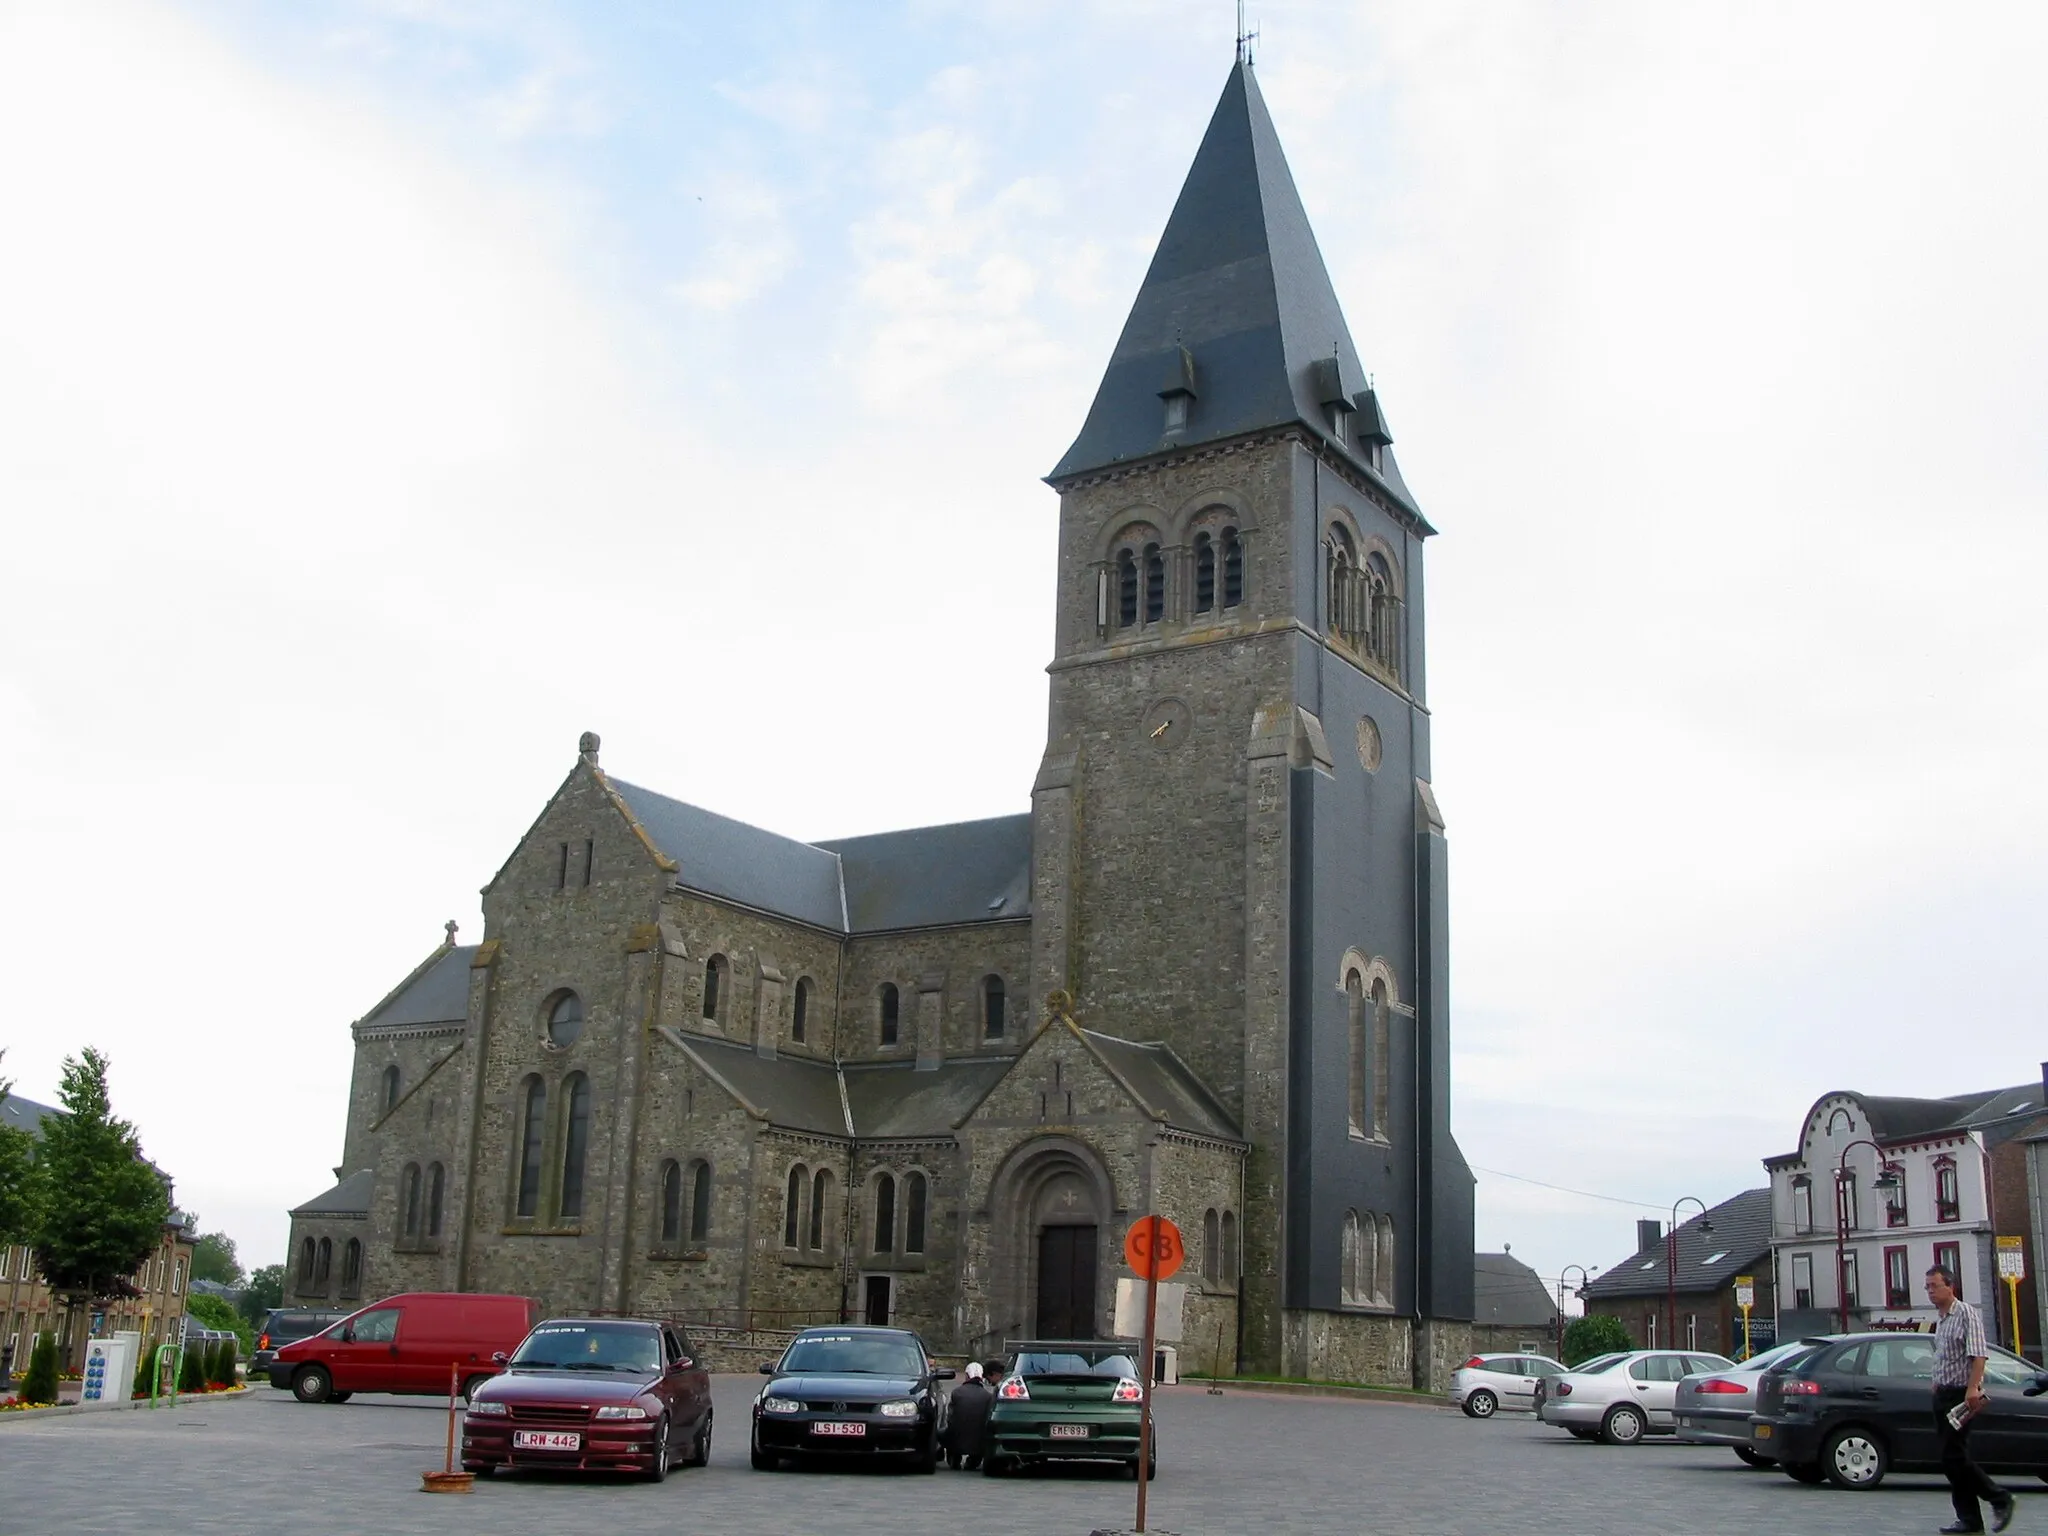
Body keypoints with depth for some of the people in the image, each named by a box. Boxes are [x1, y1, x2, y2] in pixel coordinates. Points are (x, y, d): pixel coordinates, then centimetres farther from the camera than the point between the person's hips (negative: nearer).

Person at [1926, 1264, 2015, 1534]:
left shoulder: (1966, 1313, -11)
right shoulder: (1941, 1319, 16)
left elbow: (1978, 1354, -20)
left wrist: (1973, 1388, -27)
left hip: (1961, 1394, -9)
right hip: (1943, 1395, 9)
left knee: (1953, 1456, -11)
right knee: (1950, 1457, 7)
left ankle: (1999, 1499, 4)